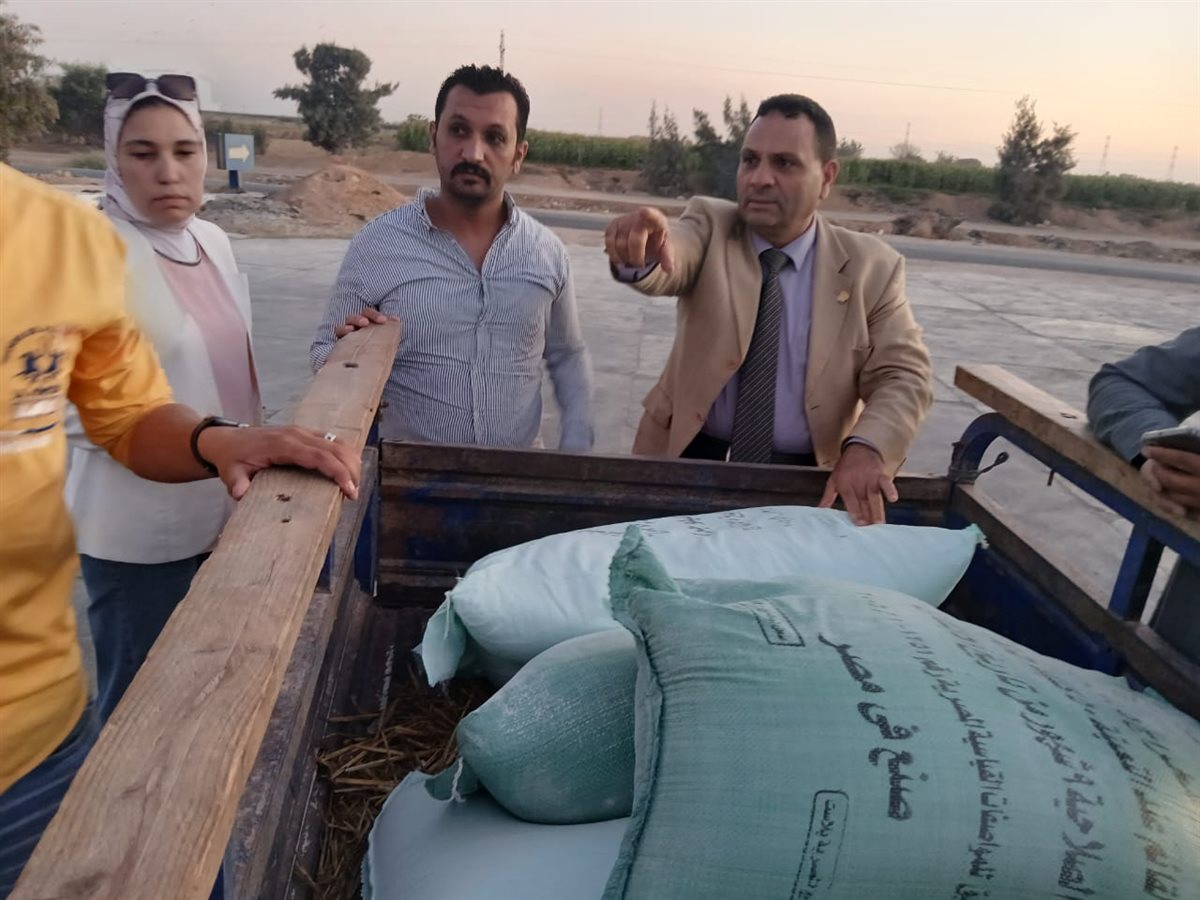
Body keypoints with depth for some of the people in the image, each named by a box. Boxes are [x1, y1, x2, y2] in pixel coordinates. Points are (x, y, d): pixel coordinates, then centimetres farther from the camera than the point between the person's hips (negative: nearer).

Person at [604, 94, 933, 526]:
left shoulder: (872, 267, 0)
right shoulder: (710, 226, -1)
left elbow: (903, 376, -3)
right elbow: (670, 260, -22)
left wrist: (866, 447, -23)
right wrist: (641, 251, -47)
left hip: (806, 482, 0)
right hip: (689, 460, 0)